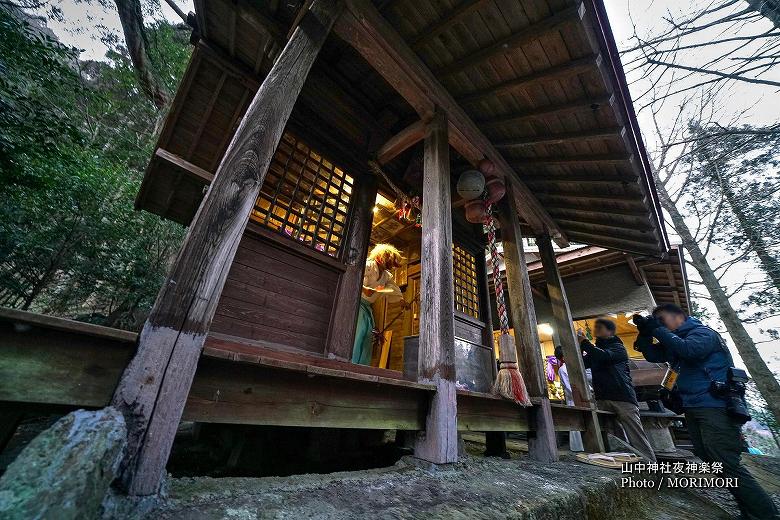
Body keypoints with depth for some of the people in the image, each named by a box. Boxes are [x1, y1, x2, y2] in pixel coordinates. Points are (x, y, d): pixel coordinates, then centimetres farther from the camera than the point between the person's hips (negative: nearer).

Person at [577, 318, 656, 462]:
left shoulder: (617, 347, 4)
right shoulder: (595, 351, 22)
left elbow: (604, 356, -17)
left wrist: (584, 342, -11)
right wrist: (579, 345, -1)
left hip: (623, 398, -5)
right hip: (602, 400, 5)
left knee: (637, 439, -6)